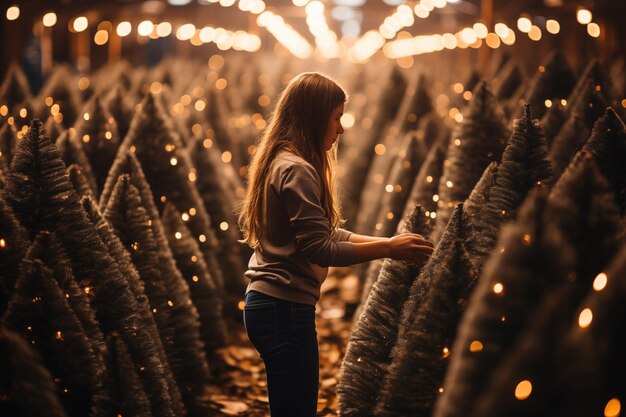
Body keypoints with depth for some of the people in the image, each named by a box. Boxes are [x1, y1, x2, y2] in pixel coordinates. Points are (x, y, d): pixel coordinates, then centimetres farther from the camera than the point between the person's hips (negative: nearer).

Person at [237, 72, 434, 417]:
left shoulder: (282, 163, 15)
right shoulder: (297, 170, -16)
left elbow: (326, 232, 15)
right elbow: (319, 249, -21)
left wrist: (387, 242, 7)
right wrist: (389, 248, -15)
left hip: (270, 304, 10)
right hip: (284, 308, -10)